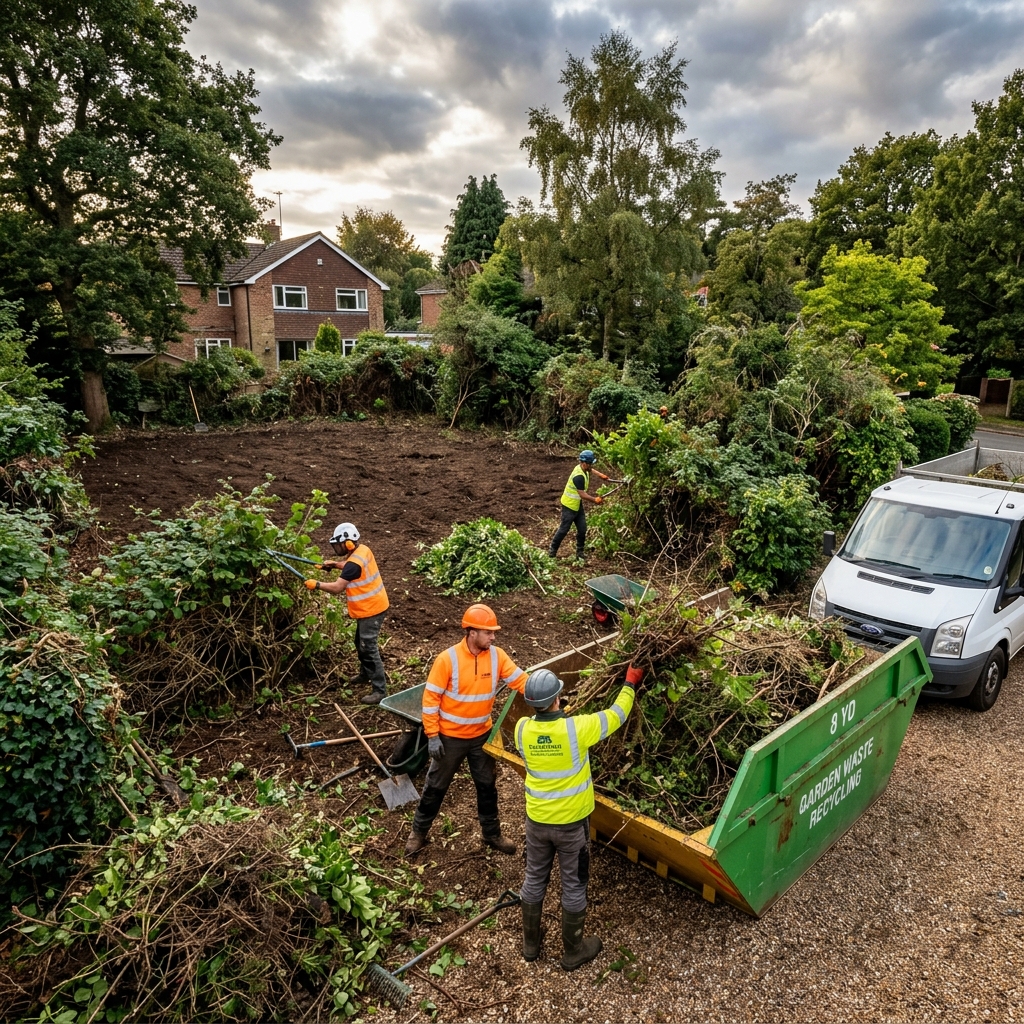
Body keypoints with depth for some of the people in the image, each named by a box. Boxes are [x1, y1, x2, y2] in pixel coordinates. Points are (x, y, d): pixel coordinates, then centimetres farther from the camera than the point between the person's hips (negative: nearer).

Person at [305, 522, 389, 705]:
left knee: (369, 648, -8)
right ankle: (365, 673, 45)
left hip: (371, 609, -10)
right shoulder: (362, 550, 3)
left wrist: (317, 585, -13)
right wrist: (335, 565, 12)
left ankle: (380, 691, -5)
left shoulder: (354, 562, -27)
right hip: (370, 606, 10)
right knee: (361, 643, 25)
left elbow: (337, 587, -26)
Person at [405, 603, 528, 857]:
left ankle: (491, 833, 39)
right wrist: (432, 735, -17)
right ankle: (419, 832, 35)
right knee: (436, 786, 13)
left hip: (482, 735, 4)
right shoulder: (448, 659, -23)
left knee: (487, 786, 18)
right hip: (450, 737, -4)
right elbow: (430, 697, -17)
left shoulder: (497, 656, -11)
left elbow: (520, 680, -13)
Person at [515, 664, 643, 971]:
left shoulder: (522, 729, -17)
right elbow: (616, 715, -10)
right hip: (571, 822, -3)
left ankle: (530, 944, 39)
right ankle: (573, 952, 33)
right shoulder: (577, 728, -26)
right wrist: (631, 683, 4)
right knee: (574, 886, 16)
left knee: (534, 879, 22)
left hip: (537, 820, 3)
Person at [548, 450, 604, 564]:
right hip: (569, 505, -9)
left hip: (578, 504, 9)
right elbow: (582, 495, -27)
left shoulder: (582, 468, -3)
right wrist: (595, 500, -16)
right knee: (564, 529, 2)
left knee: (582, 529, 7)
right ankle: (552, 550, 19)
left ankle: (580, 553, 18)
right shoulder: (579, 476, -31)